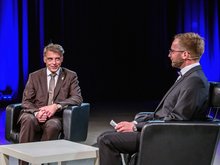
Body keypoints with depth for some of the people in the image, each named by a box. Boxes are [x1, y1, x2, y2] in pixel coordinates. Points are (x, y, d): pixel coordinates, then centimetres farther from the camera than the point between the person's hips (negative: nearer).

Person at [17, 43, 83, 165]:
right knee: (28, 120, -35)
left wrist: (56, 106, -20)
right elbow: (26, 101, 6)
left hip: (55, 117, -1)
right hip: (35, 116, 1)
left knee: (53, 125, -37)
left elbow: (78, 98, -3)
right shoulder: (34, 76, 12)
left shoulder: (70, 76, 10)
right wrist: (36, 113, -18)